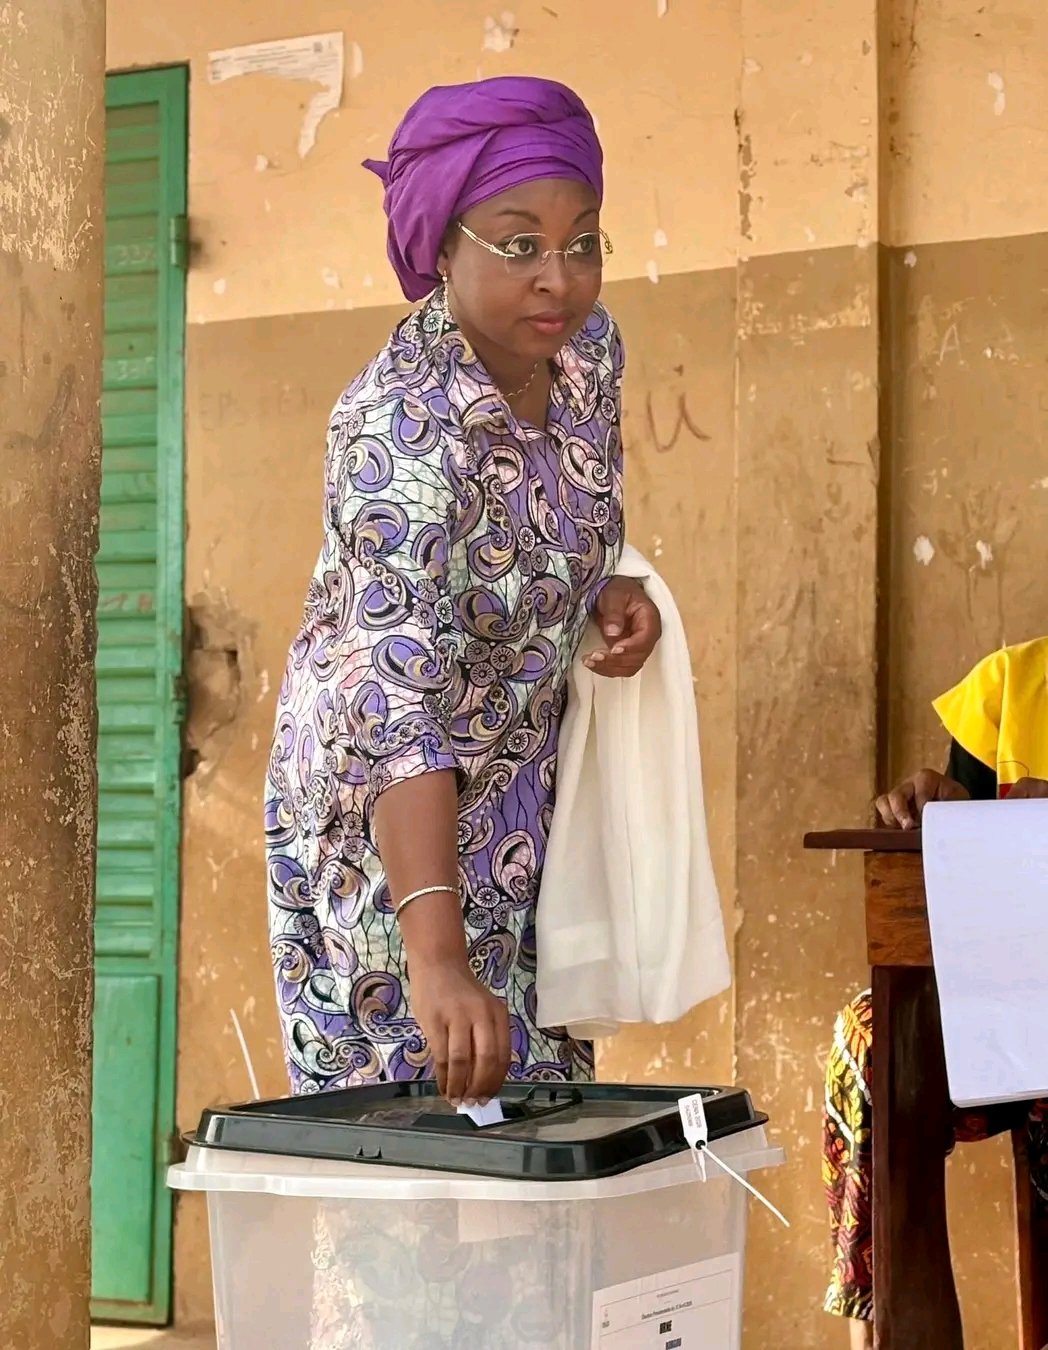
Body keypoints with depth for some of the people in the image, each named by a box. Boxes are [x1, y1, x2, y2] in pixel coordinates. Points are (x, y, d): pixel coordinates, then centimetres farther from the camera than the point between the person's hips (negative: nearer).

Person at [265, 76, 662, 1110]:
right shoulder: (403, 430, -31)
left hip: (524, 791, 7)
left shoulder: (587, 346, -8)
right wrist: (436, 955, -51)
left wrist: (607, 592, -8)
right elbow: (396, 697, -42)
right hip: (391, 821, -7)